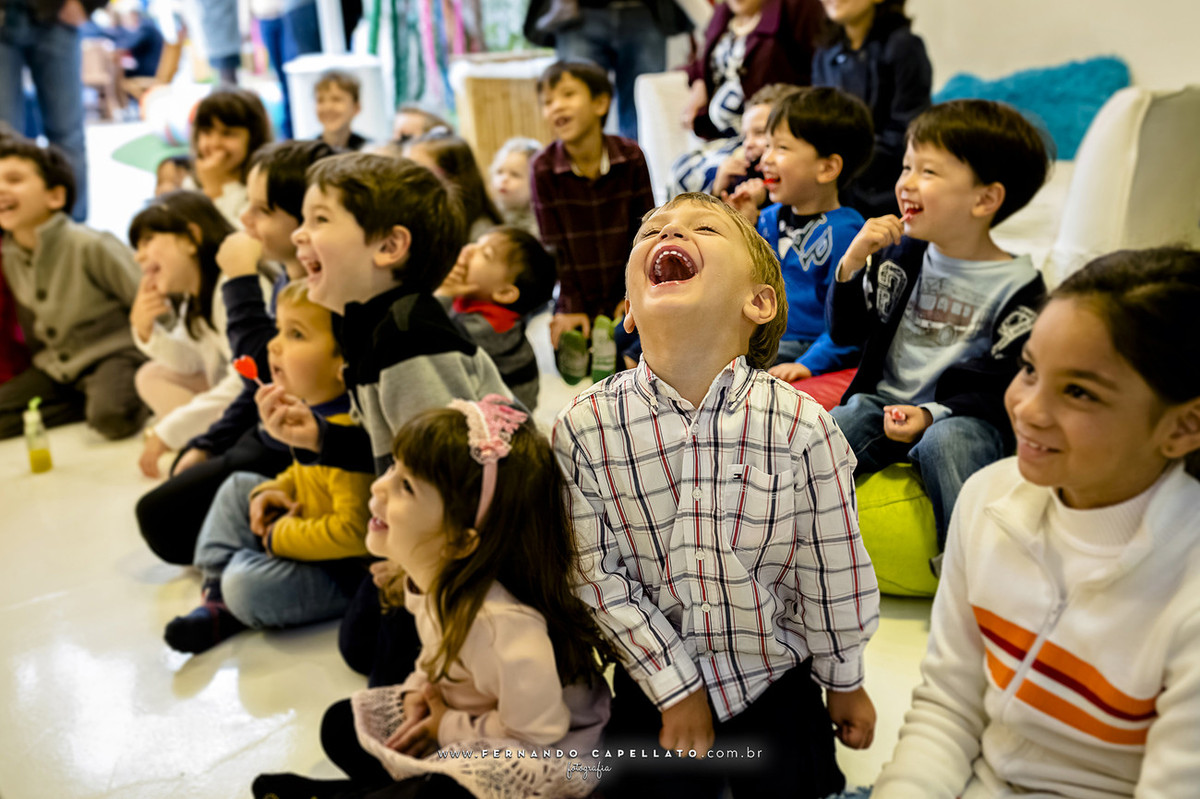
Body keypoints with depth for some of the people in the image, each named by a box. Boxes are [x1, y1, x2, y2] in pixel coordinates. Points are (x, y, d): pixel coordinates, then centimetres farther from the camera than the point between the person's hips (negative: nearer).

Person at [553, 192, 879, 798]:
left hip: (778, 681, 0)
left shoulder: (801, 425, -20)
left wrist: (844, 682, 3)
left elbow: (833, 570, -8)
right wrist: (674, 686, -9)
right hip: (654, 690, 1)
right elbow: (598, 574, -11)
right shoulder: (583, 428, -17)